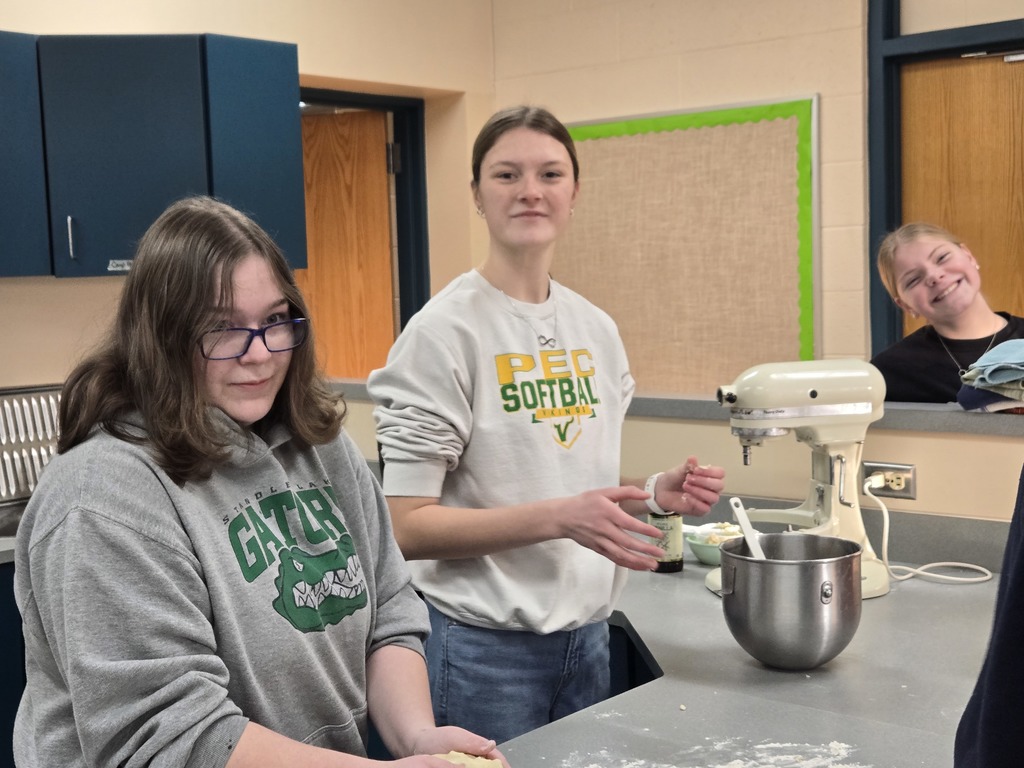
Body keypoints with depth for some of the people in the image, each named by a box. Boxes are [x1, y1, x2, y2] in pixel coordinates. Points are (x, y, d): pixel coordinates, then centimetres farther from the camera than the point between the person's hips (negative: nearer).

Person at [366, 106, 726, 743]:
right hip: (485, 644, -6)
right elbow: (407, 526, -17)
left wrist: (655, 494, -4)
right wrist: (560, 517, -26)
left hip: (587, 633, 6)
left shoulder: (597, 330, 6)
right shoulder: (444, 331, -14)